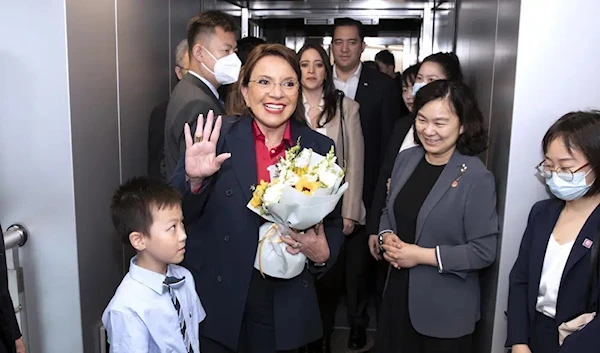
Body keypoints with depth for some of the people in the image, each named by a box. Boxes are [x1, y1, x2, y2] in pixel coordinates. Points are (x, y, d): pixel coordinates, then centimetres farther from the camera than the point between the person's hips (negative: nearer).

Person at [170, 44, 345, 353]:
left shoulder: (320, 149, -2)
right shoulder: (214, 137, -9)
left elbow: (334, 223, 6)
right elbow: (176, 215, -8)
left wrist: (323, 254, -14)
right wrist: (194, 178, -27)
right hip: (218, 302, -2)